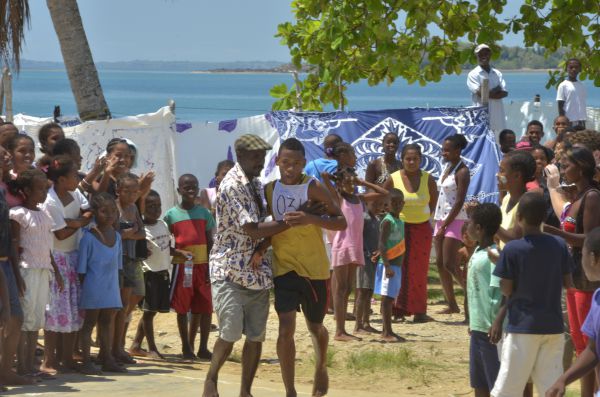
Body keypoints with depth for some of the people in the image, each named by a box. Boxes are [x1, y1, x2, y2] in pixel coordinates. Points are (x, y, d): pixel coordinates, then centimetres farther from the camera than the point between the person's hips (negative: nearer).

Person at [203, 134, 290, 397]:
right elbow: (252, 229, -20)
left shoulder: (256, 185, 12)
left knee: (256, 336, 3)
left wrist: (263, 246, -6)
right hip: (230, 271, -7)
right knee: (231, 333, -11)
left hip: (257, 272, 7)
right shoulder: (232, 186, -14)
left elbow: (266, 224, 15)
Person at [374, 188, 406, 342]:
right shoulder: (388, 221, -12)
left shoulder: (400, 222, 15)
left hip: (396, 266, 9)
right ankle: (386, 333, -8)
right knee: (387, 298, -8)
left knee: (390, 299, 11)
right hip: (388, 265, -9)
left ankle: (387, 331, 16)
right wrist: (387, 266, -24)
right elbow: (382, 244, -18)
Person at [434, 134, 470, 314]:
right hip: (441, 218, 9)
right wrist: (437, 222, 10)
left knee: (449, 263, -14)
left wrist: (445, 225, -17)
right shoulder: (447, 168, 14)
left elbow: (459, 201, -16)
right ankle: (452, 304, 8)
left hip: (455, 220, -9)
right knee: (440, 263, 4)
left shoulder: (462, 172, -11)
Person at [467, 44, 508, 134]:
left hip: (498, 115, 5)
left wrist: (489, 94, -11)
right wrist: (496, 90, -1)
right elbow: (480, 93, -11)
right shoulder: (473, 74, 1)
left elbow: (505, 93, 3)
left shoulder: (497, 73, 14)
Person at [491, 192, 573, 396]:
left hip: (522, 326, -4)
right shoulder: (560, 245, 0)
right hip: (553, 325, 4)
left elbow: (506, 290, -9)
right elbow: (568, 282, 7)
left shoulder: (512, 249, -12)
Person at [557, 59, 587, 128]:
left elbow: (583, 104, 14)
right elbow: (560, 106, -6)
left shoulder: (582, 86, 11)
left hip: (581, 121, 5)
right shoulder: (563, 86, -5)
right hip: (569, 121, -5)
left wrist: (584, 119, 11)